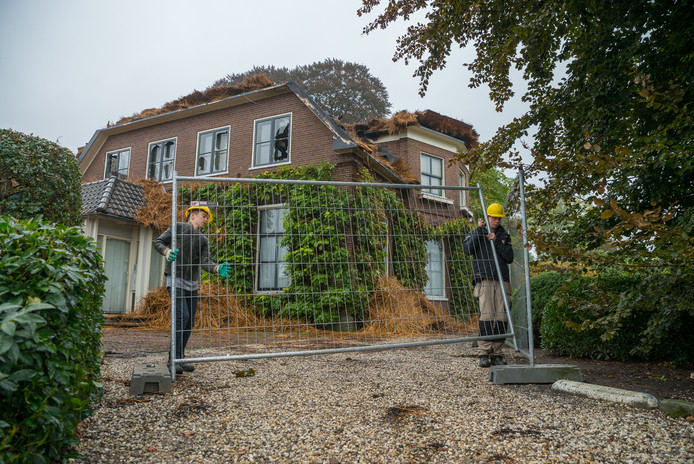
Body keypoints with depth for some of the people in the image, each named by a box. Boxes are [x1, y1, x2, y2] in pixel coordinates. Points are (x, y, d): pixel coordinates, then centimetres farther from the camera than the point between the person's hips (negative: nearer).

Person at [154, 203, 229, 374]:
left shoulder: (203, 240, 8)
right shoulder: (178, 228, -1)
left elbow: (205, 263, -4)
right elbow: (158, 242, 1)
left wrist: (218, 269, -25)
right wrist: (167, 252, -21)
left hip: (192, 284, 6)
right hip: (175, 280, -6)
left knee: (190, 321, 5)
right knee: (182, 317, -17)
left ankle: (180, 359, 15)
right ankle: (173, 360, -8)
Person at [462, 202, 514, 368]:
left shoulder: (504, 236, 18)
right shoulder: (476, 233, 12)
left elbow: (509, 258, 6)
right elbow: (467, 249, -7)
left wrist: (497, 242, -4)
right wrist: (479, 230, -9)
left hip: (501, 280, 3)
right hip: (484, 279, -3)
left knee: (502, 318, -3)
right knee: (486, 316, -12)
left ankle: (496, 354, 4)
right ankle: (484, 354, -8)